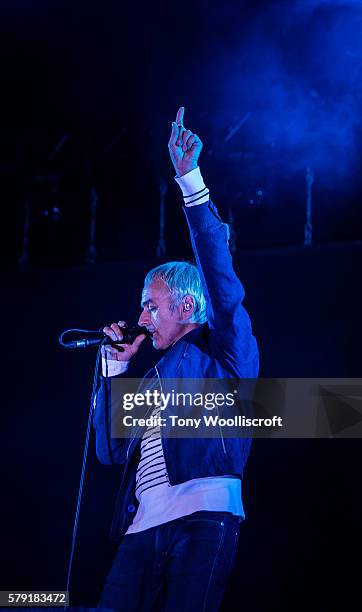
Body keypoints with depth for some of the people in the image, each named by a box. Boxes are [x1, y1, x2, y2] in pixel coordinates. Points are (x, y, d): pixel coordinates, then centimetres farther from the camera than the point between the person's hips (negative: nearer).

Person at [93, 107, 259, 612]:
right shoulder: (153, 377, 29)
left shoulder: (223, 350, 12)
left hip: (203, 518, -6)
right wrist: (116, 368, 18)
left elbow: (217, 266, -1)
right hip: (143, 527, 6)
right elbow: (111, 450, 22)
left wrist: (191, 181, -5)